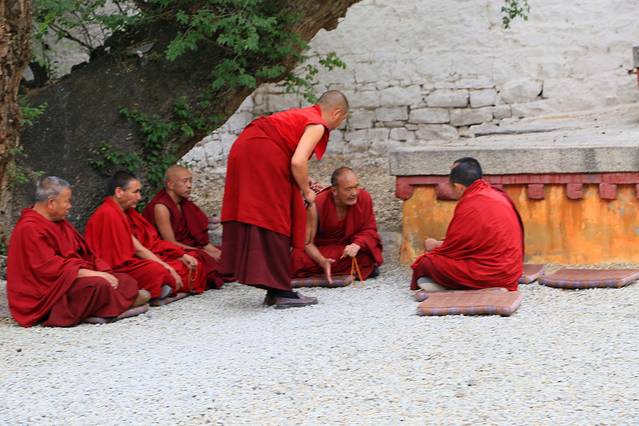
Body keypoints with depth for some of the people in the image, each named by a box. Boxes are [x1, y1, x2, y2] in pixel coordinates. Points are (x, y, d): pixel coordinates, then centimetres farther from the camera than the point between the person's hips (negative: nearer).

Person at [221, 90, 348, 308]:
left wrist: (303, 184, 19)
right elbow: (297, 162, -17)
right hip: (262, 156, -9)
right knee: (273, 224, -4)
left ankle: (274, 290, 16)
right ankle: (281, 292, -2)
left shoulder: (302, 115, 22)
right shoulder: (317, 125, -4)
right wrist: (306, 192, -3)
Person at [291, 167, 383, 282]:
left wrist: (357, 245, -29)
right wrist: (323, 261, -36)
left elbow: (369, 229, -6)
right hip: (322, 249, -1)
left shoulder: (364, 197, -15)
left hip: (349, 246, 1)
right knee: (297, 259, -32)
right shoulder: (318, 204, -22)